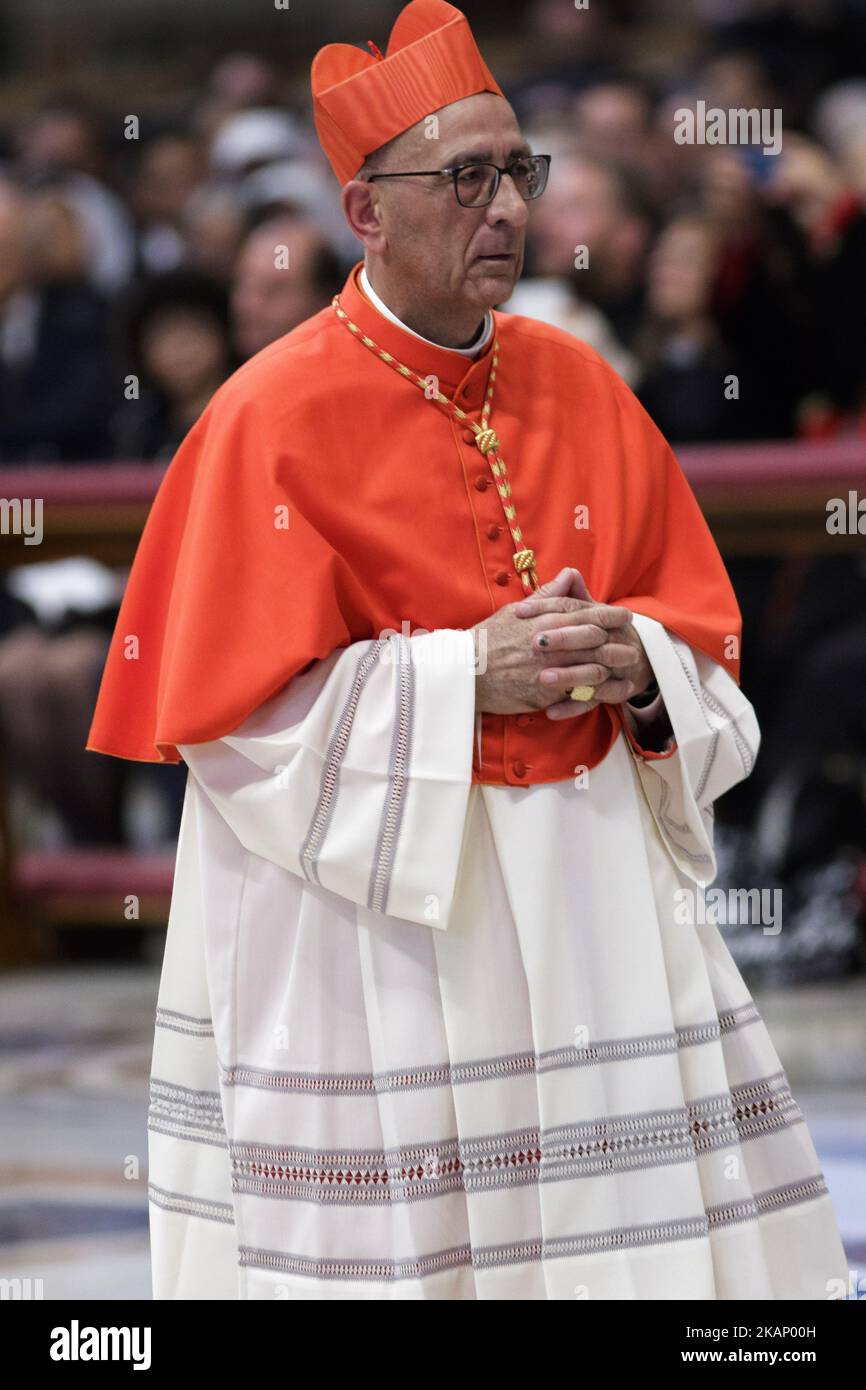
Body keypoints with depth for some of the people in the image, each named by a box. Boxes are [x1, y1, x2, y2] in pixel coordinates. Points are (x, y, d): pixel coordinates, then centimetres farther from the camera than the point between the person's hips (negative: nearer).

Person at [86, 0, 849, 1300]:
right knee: (392, 1242, -2)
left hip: (588, 886, 5)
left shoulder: (580, 388, 7)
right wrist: (468, 675, -18)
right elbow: (238, 707, -11)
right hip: (367, 902, -5)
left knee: (629, 1229, 3)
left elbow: (702, 624, 13)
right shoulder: (276, 417, -10)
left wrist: (636, 662, -10)